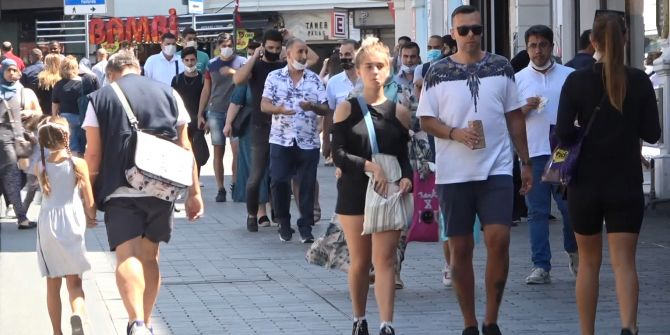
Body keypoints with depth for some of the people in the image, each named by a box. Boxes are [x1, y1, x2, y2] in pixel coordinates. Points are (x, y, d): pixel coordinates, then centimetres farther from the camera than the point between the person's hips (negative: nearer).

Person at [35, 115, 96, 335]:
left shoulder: (40, 167, -2)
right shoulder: (78, 164, -7)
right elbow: (89, 201, -4)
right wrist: (90, 218, 14)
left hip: (48, 226, 2)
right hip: (72, 225, -2)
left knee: (53, 284, 11)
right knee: (74, 282, 5)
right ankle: (77, 314, -23)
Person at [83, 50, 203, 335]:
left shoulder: (100, 98, 4)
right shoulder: (168, 94, 10)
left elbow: (93, 154, 1)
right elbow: (184, 146, 10)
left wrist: (88, 195, 9)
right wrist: (194, 192, 14)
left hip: (119, 188, -3)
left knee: (127, 255, -10)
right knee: (149, 255, 16)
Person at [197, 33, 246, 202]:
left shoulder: (241, 62, 3)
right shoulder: (212, 65, 10)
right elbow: (206, 90, 14)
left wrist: (233, 72, -21)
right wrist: (200, 114, 10)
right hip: (216, 112, 2)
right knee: (218, 151, 1)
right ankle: (220, 189, 3)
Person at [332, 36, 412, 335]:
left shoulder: (398, 112, 7)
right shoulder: (346, 109, 1)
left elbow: (404, 156, 8)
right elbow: (338, 154, -5)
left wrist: (406, 178, -13)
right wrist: (370, 167, -20)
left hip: (389, 193, 0)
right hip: (354, 194, 0)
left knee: (385, 259, -8)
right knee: (359, 262, 9)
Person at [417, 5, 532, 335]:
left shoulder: (501, 67, 6)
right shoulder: (438, 72, 1)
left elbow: (514, 117, 11)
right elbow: (426, 120, 2)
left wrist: (525, 162, 11)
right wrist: (455, 133, -16)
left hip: (497, 169, 0)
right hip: (453, 173, 0)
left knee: (498, 240, -13)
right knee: (460, 249, 4)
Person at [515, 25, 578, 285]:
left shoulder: (569, 76, 7)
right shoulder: (518, 79, 9)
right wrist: (525, 109, -9)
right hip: (533, 153, 1)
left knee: (570, 206, -2)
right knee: (537, 211, 1)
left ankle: (574, 253, 24)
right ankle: (540, 266, 3)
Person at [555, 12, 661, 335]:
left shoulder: (577, 81, -7)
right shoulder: (639, 81, -5)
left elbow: (563, 133, -11)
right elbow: (652, 133, -1)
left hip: (586, 183, 0)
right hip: (626, 184, 0)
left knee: (589, 261, 14)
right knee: (624, 261, -1)